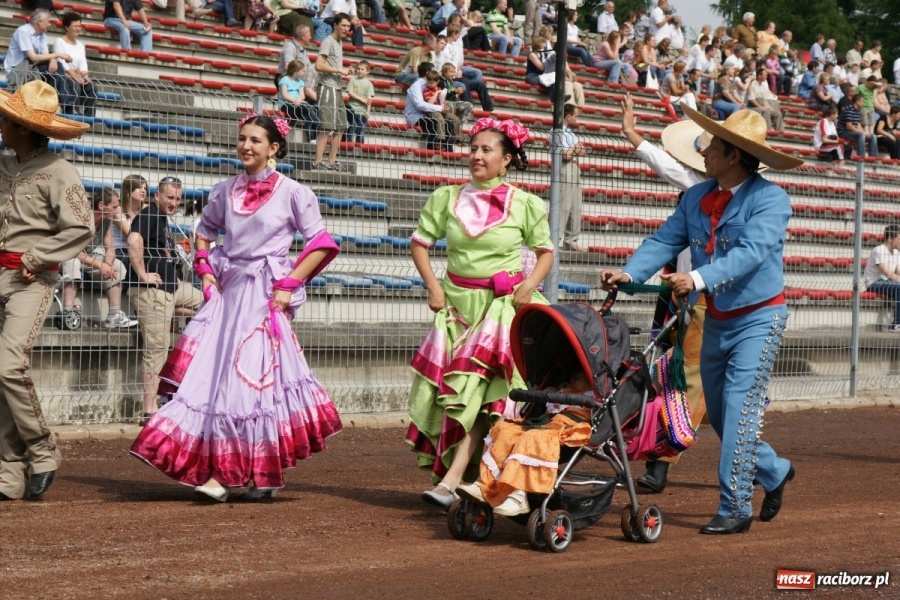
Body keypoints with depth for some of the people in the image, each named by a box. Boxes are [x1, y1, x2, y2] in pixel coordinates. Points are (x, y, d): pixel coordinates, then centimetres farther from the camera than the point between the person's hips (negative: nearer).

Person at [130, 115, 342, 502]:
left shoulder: (293, 193, -3)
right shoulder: (226, 191, 10)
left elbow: (321, 245, -3)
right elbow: (204, 232, 24)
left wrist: (290, 285, -9)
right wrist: (207, 274, 9)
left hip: (267, 295, -5)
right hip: (229, 291, 5)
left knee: (254, 378, -8)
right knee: (214, 374, -1)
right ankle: (222, 471, 5)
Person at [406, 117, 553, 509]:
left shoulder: (525, 205, 0)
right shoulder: (448, 198, 5)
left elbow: (545, 251, 9)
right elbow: (420, 242, 13)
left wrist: (529, 284, -8)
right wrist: (433, 287, 1)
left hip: (503, 306, -3)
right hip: (457, 302, 4)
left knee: (478, 389, -16)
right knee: (451, 388, 1)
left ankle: (450, 482, -24)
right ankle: (463, 474, 12)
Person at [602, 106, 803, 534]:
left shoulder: (770, 199, -16)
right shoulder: (697, 198, 4)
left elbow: (751, 253, -29)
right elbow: (665, 240, -2)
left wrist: (698, 279, -42)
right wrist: (629, 273, -20)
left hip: (758, 318, -7)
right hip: (716, 319, 7)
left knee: (739, 407, -14)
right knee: (718, 414, 14)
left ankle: (735, 508, -10)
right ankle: (773, 472, 36)